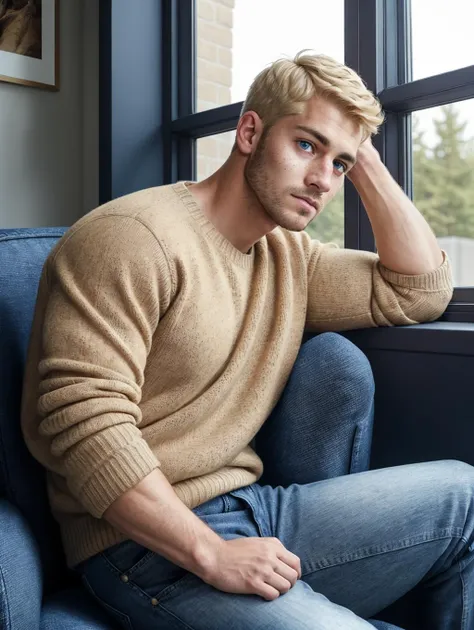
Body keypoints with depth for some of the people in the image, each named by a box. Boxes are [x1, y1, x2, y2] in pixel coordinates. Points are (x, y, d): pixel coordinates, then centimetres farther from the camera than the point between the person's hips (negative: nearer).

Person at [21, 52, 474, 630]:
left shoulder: (288, 257, 11)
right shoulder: (131, 236, -14)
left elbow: (420, 293, 8)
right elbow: (83, 419, -21)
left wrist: (364, 161, 3)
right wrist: (213, 555, -22)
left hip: (247, 507, 8)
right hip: (152, 545, -8)